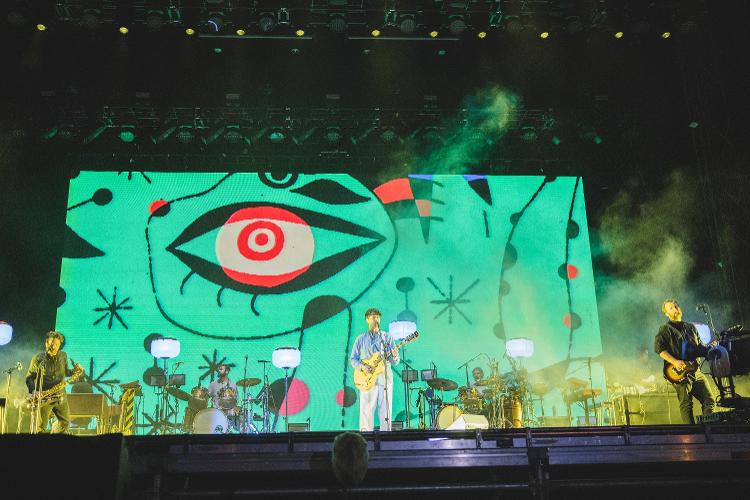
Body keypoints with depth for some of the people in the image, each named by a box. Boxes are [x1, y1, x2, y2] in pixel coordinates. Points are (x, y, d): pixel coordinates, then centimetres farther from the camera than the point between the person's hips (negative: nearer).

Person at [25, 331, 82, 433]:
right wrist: (33, 390, -17)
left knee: (65, 422, 7)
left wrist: (75, 371, -1)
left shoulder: (63, 356, 5)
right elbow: (29, 377, -1)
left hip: (60, 395, 4)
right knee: (40, 427, -5)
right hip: (43, 397, -4)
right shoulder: (38, 359, -6)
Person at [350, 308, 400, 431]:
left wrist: (394, 356, -17)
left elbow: (395, 362, 6)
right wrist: (362, 366, -9)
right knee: (366, 413, -3)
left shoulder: (388, 337, 8)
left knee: (386, 414, 1)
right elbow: (352, 359, 10)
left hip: (385, 380, 1)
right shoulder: (360, 339, 8)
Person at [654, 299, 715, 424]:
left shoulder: (690, 327, 20)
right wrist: (675, 362, -20)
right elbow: (658, 348, -12)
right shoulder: (665, 329, 0)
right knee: (686, 404, -10)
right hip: (680, 372, -6)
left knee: (708, 400, 4)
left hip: (695, 370, 7)